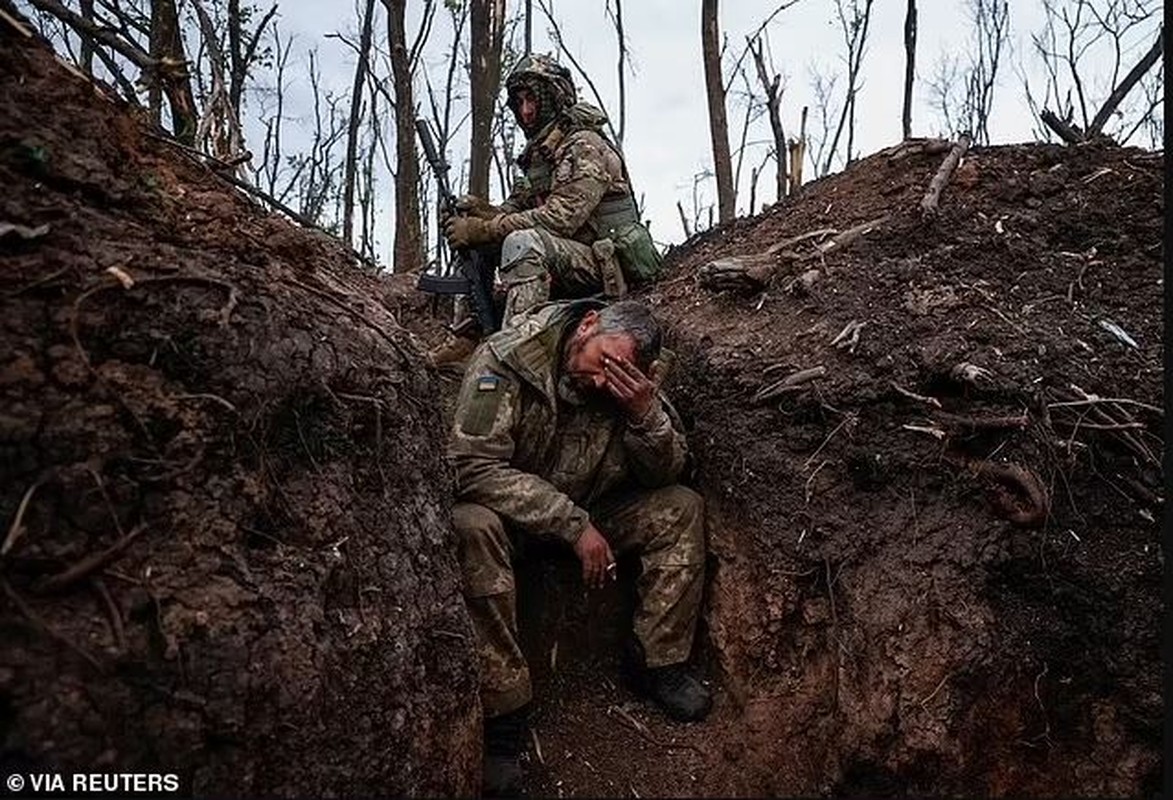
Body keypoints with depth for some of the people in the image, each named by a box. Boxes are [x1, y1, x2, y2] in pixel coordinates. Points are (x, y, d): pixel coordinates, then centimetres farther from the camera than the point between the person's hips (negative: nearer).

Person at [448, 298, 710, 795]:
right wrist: (573, 525, -32)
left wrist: (647, 414, -28)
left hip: (588, 515, 5)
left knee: (680, 508, -11)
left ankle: (657, 660, 0)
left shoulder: (633, 383, -10)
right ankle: (501, 706, -26)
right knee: (472, 526, -37)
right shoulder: (505, 358, -25)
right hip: (507, 512, -4)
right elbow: (472, 467, -31)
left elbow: (667, 473, -6)